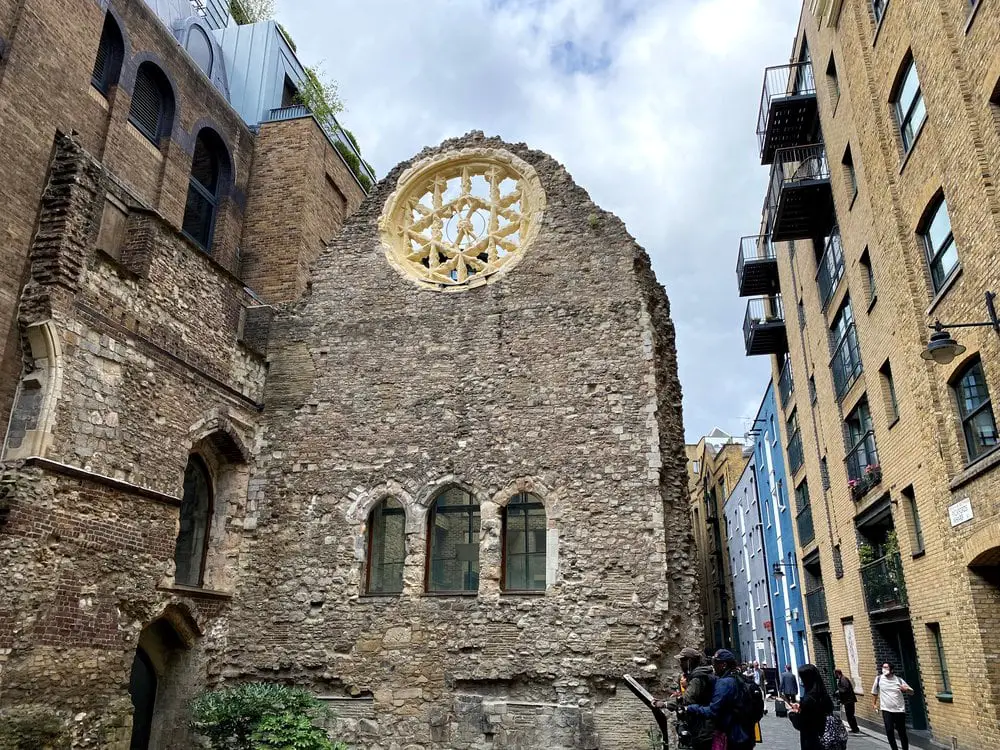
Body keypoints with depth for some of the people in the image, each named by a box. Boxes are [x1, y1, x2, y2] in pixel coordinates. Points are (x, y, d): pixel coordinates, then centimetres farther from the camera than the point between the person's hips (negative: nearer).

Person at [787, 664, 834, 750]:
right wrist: (800, 706, 14)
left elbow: (800, 725, -18)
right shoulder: (823, 694, -1)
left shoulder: (808, 698, -24)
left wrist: (792, 713, -2)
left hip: (811, 740, -7)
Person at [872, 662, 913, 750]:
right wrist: (874, 704, 9)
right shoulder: (879, 679, -2)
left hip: (899, 710, 0)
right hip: (886, 710, 0)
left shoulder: (899, 679, -2)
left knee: (902, 732, 7)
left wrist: (906, 689, -18)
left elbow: (911, 691, 4)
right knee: (889, 731, -8)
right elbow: (874, 692, 11)